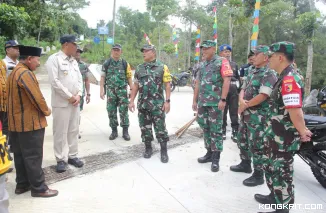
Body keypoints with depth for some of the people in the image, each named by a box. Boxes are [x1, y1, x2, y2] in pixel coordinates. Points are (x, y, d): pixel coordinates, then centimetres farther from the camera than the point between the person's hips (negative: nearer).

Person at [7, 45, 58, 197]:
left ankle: (22, 184, 27)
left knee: (20, 155, 16)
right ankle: (39, 188, 9)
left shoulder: (14, 72, 14)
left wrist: (43, 111, 12)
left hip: (16, 123, 10)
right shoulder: (26, 73, -19)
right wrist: (46, 111, -2)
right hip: (30, 123, -10)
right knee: (33, 157, -1)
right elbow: (37, 97, -20)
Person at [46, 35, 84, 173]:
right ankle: (60, 160, 14)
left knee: (74, 130, 12)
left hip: (75, 102, 7)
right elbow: (54, 82, -16)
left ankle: (72, 156, 25)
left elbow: (79, 79, 12)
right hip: (61, 103, -7)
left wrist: (78, 95, -4)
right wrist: (70, 97, -14)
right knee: (60, 132, 2)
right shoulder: (54, 59, -9)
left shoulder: (74, 61, 13)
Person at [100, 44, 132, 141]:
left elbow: (129, 78, 5)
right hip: (111, 91, 1)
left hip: (122, 91, -1)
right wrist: (102, 91, -2)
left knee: (123, 111, 0)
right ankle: (114, 131, 18)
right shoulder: (106, 63, 5)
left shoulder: (125, 64, 4)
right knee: (111, 112, 6)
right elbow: (103, 77, 5)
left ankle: (125, 131, 9)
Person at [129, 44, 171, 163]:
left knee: (160, 128, 0)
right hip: (142, 104, 4)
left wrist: (167, 101, -11)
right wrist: (131, 101, 6)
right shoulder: (139, 68, 10)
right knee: (145, 127, 10)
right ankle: (148, 148, 25)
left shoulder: (162, 67, -2)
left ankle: (164, 151, 10)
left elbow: (167, 85, -4)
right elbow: (135, 85, 11)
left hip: (157, 104, -4)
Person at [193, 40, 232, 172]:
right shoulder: (202, 65, 17)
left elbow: (227, 80, -12)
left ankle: (216, 158, 9)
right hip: (202, 103, 7)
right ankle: (209, 153, 26)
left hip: (215, 103, -7)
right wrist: (194, 101, 16)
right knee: (205, 128, 12)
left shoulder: (222, 61, -3)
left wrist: (223, 99, -19)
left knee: (215, 130, 0)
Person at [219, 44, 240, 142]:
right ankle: (223, 132, 17)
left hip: (234, 91, 4)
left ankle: (235, 133, 13)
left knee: (234, 113, 6)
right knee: (222, 113, 5)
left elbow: (238, 78, 20)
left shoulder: (234, 64, 15)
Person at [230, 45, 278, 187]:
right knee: (242, 140, 20)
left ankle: (258, 175, 11)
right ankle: (245, 164, 38)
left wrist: (245, 106, -13)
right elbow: (243, 89, 12)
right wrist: (241, 100, -11)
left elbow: (262, 96, -24)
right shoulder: (252, 72, 14)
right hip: (246, 114, 9)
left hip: (258, 116, -9)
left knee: (256, 146, -2)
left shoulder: (269, 74, -14)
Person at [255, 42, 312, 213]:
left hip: (283, 138, -10)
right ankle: (275, 197, 41)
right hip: (276, 135, 10)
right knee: (271, 167, 22)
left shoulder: (289, 79, -23)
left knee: (281, 172, 4)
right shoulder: (285, 77, 12)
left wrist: (302, 132, -17)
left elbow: (295, 111, -29)